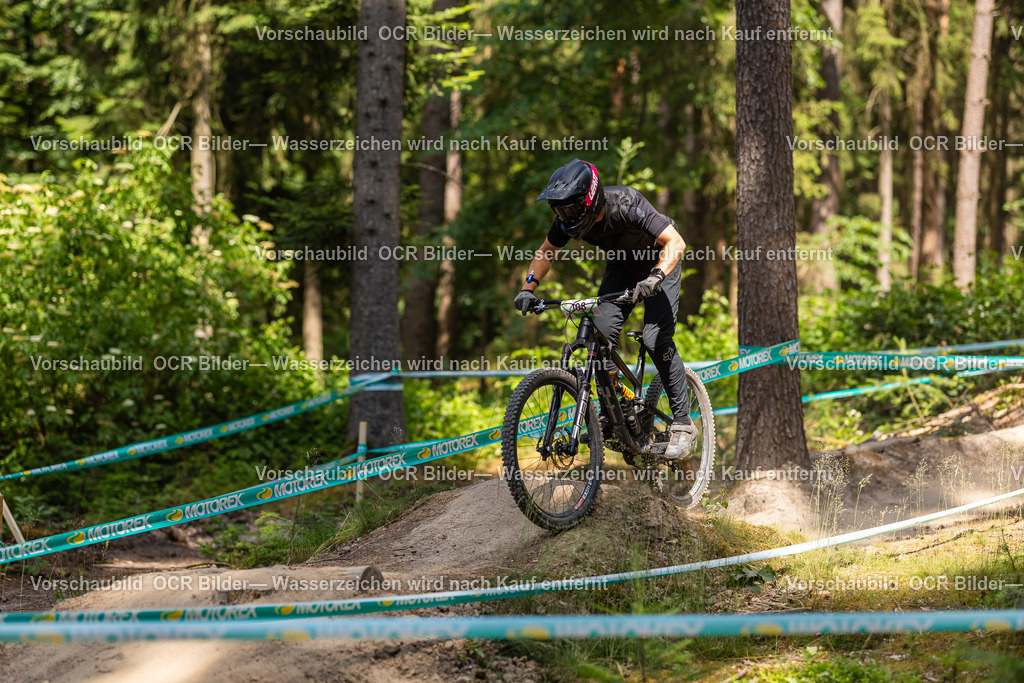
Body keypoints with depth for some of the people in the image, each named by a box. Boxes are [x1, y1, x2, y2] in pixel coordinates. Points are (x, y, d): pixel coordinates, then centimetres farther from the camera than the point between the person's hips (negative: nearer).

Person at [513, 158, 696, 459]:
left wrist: (655, 278, -54)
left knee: (656, 339, -20)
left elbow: (675, 243, -39)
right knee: (603, 330, -17)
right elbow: (546, 251, 0)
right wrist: (528, 288, -14)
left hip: (659, 262, -5)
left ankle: (682, 423, -11)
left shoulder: (625, 204, -36)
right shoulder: (569, 219, -19)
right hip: (621, 265, 5)